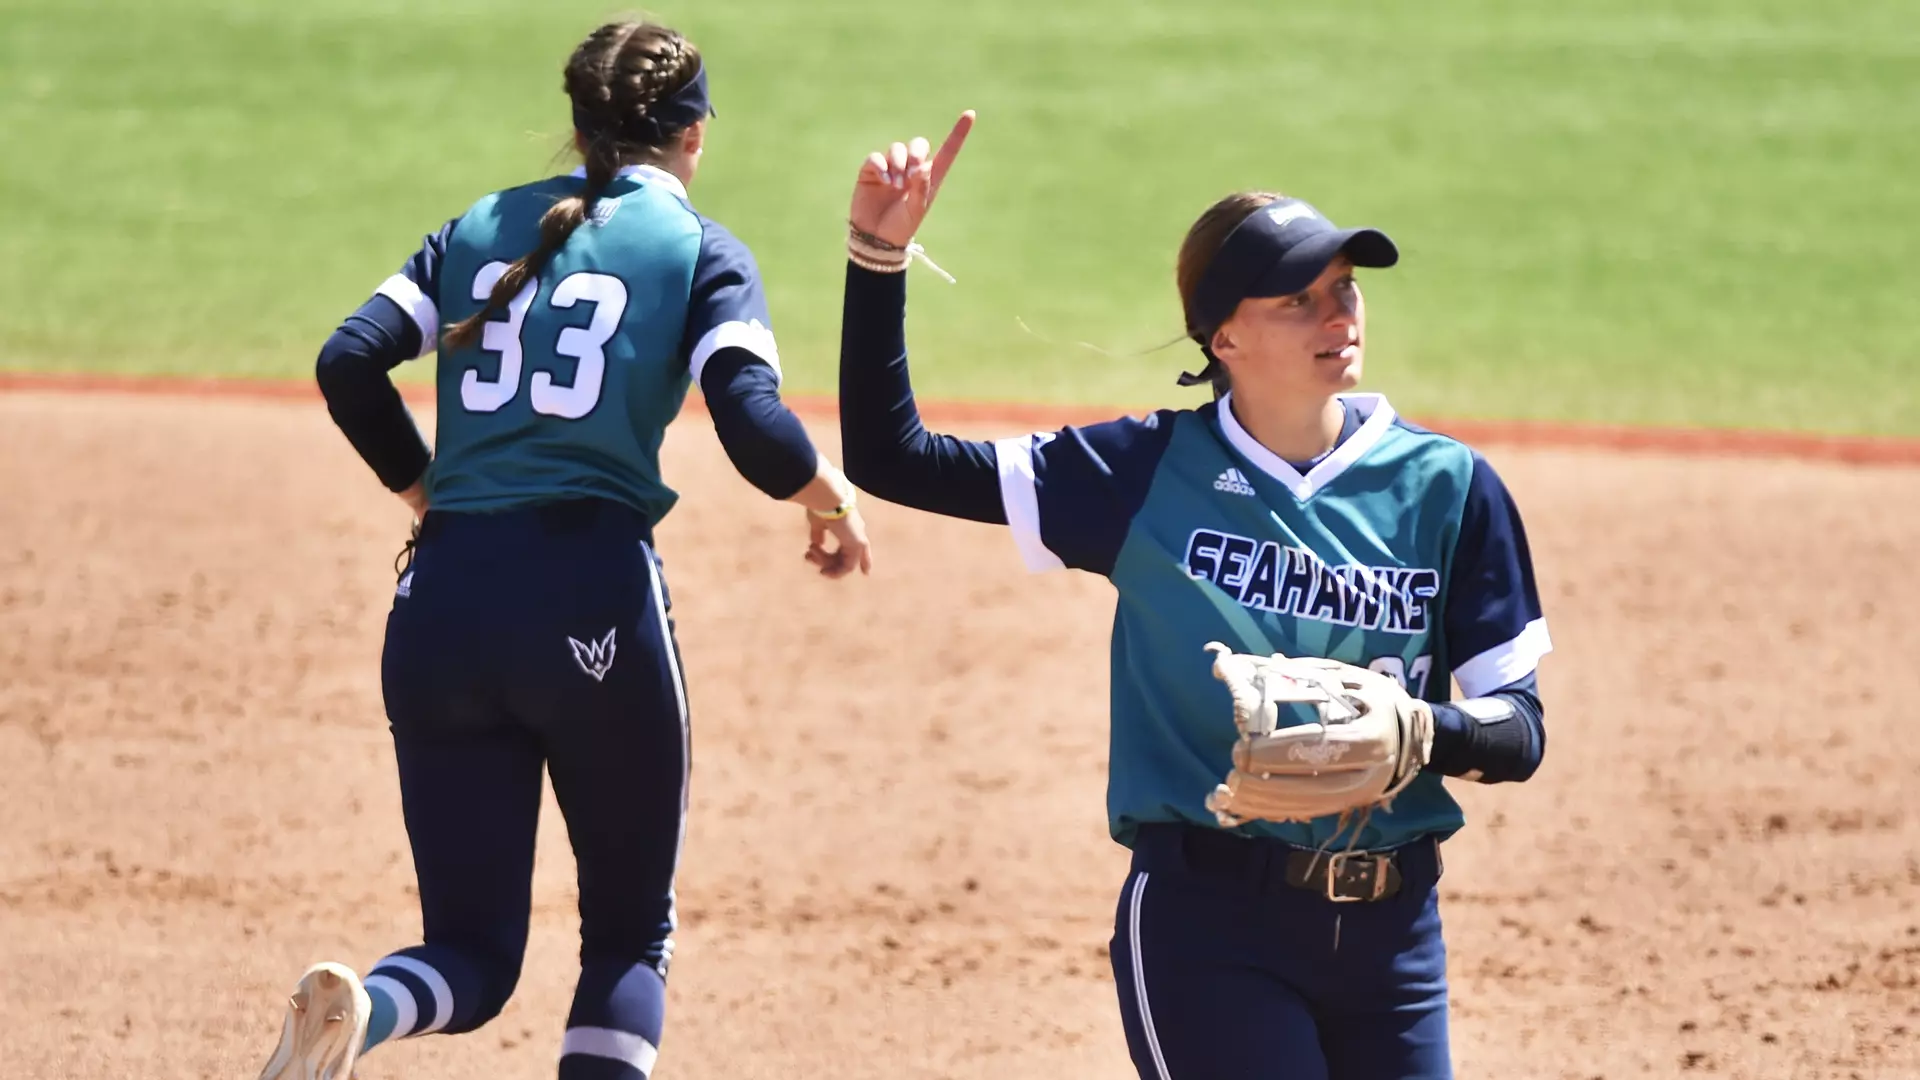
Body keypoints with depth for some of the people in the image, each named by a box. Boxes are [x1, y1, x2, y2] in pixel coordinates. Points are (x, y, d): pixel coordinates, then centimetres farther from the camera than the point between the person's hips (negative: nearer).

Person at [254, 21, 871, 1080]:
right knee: (630, 932, 14)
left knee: (472, 951, 9)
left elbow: (349, 363, 5)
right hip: (594, 596, -3)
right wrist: (830, 494, 10)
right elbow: (754, 426, -10)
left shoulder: (479, 229, 16)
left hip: (444, 599, 3)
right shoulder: (699, 249, 4)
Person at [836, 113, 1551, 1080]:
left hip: (1390, 929, 3)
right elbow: (887, 457, 1)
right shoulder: (1151, 474, 0)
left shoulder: (1444, 487, 3)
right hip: (1208, 925, -3)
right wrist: (880, 257, -8)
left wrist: (1414, 731, -20)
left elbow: (1518, 733, 2)